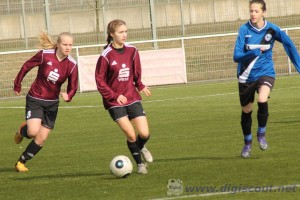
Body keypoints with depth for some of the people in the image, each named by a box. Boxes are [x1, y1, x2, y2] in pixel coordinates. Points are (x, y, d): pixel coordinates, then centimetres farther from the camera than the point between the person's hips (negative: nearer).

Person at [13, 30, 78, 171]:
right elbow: (26, 66, -3)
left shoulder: (72, 65, -11)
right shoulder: (44, 55, -18)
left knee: (41, 139, 2)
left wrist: (68, 96, -26)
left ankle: (21, 162, 21)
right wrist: (17, 85, 6)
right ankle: (22, 130, 16)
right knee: (34, 132, -21)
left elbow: (73, 87, -3)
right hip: (35, 100, -3)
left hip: (52, 103, 3)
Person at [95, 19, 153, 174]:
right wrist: (114, 96, -13)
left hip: (132, 98, 4)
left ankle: (140, 148, 31)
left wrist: (140, 86, 0)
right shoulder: (106, 56, -12)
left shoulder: (132, 51, 1)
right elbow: (100, 80, -8)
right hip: (115, 102, -4)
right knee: (131, 135, -10)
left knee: (144, 133, -6)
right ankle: (140, 164, 15)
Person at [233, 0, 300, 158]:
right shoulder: (244, 29, -13)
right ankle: (247, 142, 38)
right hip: (246, 76, 1)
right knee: (246, 111, 12)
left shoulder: (272, 29, -10)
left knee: (262, 100, -29)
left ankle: (261, 133, -4)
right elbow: (236, 56, -17)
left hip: (265, 72, -1)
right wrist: (252, 53, -35)